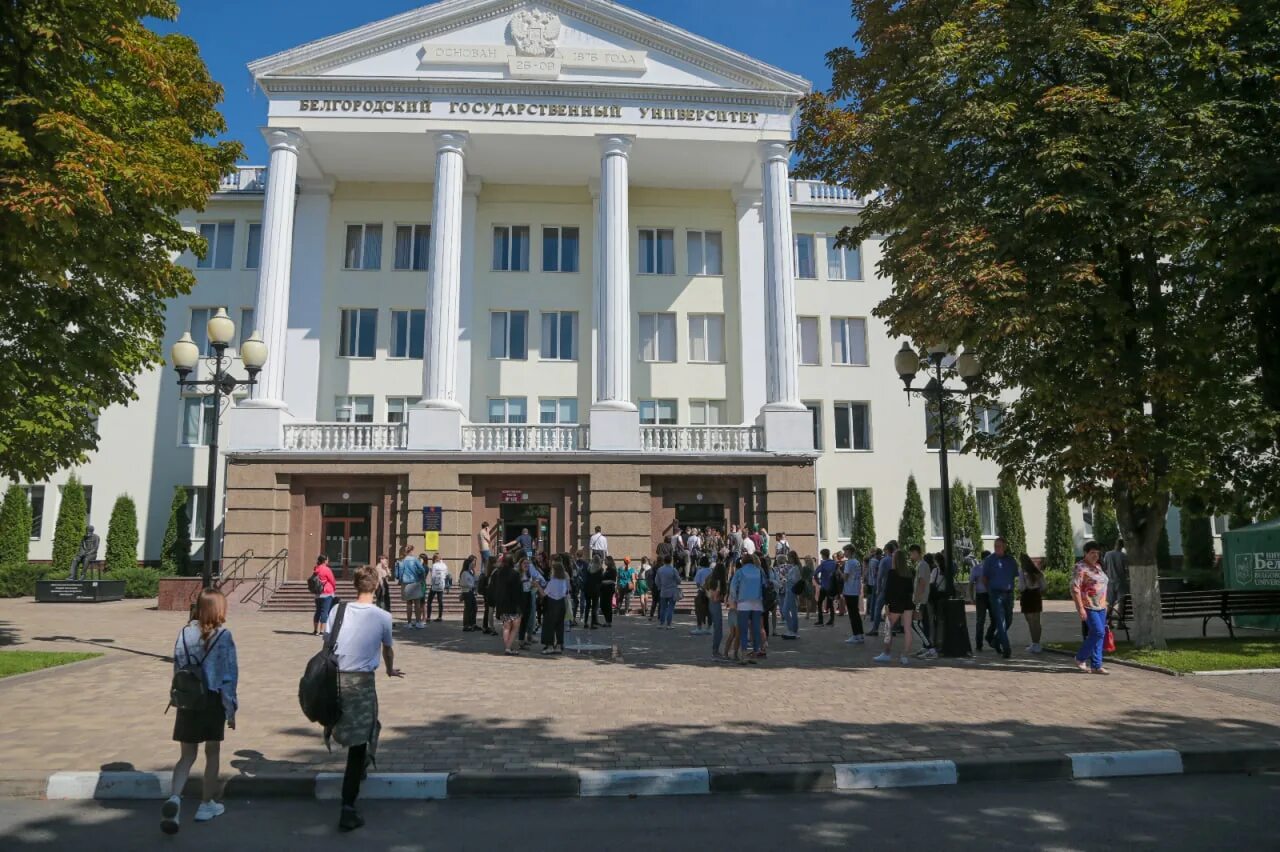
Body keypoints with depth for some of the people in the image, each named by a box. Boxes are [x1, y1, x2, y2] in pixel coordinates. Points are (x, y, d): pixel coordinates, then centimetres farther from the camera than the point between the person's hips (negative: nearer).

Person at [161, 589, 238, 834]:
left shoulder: (184, 633, -1)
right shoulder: (223, 636, -11)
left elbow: (177, 668, 3)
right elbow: (229, 674, -10)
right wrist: (231, 708, -1)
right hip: (213, 700, -3)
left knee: (187, 755, 11)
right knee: (212, 753, 14)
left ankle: (174, 798, -12)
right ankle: (206, 804, 22)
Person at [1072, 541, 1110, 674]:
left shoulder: (1098, 567, 16)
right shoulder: (1081, 567, -10)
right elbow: (1075, 588, -16)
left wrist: (1104, 604, 19)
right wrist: (1080, 608, -20)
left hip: (1101, 607, 8)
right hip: (1088, 607, -8)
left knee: (1098, 635, 6)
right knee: (1098, 632, -14)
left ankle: (1095, 666, 10)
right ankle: (1080, 658, 2)